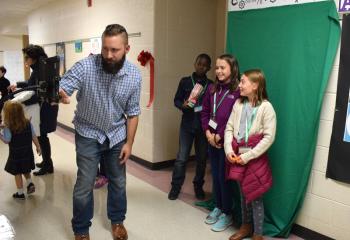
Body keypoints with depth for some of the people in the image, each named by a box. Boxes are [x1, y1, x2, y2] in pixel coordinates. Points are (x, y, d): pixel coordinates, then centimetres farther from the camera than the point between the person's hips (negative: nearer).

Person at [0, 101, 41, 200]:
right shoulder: (28, 123, -7)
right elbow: (33, 136, -1)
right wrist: (38, 147, 9)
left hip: (16, 154, -4)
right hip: (27, 152, 4)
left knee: (17, 173, 11)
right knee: (25, 170, 28)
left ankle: (20, 193, 20)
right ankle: (30, 183, 14)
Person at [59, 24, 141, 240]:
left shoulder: (134, 75, -12)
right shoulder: (85, 66, -21)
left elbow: (132, 112, -3)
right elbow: (60, 89, -27)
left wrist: (129, 143, -4)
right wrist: (58, 94, -52)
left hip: (117, 135, 3)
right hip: (88, 135, -2)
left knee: (118, 182, 15)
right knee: (84, 185, 2)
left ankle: (117, 220, 40)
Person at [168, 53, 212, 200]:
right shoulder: (185, 81, 3)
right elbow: (176, 100, 6)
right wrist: (183, 105, -14)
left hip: (203, 126, 1)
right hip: (187, 125, -1)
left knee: (202, 158, 9)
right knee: (181, 157, -1)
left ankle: (198, 186, 26)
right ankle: (176, 187, 13)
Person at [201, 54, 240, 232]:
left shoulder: (238, 91, -13)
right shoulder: (212, 89, 7)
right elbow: (205, 112, 8)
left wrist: (220, 136, -13)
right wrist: (208, 133, -4)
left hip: (227, 141, -6)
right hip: (212, 139, 6)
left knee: (224, 176, 4)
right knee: (215, 174, 16)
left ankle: (227, 214, 22)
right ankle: (218, 207, 34)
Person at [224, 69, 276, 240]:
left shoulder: (266, 107, -12)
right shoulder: (238, 104, 4)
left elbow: (269, 137, -14)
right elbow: (229, 128, 5)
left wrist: (248, 156, -16)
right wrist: (229, 150, -9)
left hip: (254, 159, -5)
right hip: (237, 157, 5)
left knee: (255, 197, 5)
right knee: (243, 194, 18)